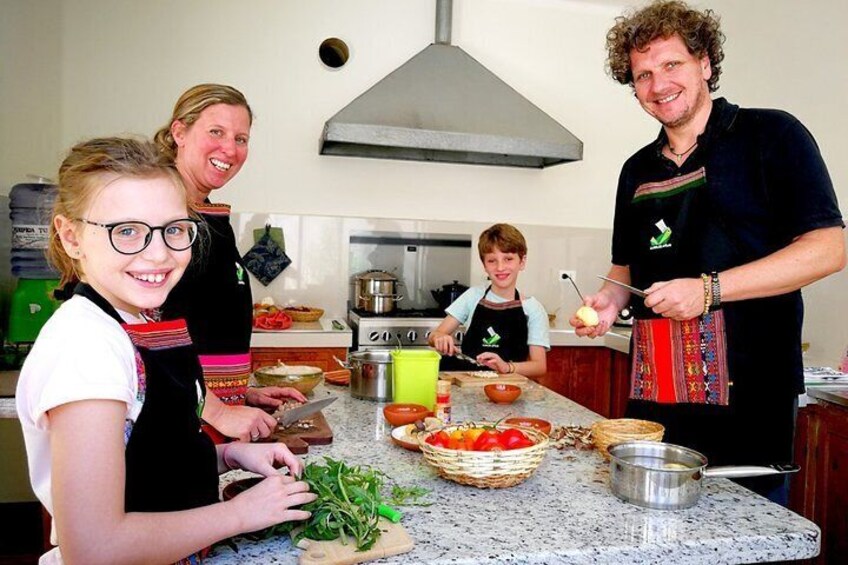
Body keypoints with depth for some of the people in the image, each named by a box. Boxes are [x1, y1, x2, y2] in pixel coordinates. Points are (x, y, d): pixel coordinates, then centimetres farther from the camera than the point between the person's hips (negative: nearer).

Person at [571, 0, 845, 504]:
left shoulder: (771, 136, -2)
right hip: (654, 398, 5)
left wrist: (709, 289, -19)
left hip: (748, 397, -5)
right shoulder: (637, 170, 14)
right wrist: (611, 300, 1)